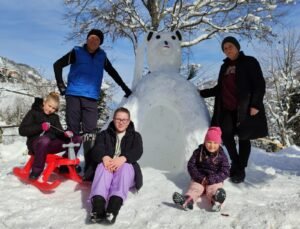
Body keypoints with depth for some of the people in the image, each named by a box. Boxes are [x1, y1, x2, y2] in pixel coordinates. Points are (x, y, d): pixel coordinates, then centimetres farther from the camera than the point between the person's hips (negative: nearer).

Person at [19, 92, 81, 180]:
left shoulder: (55, 117, 18)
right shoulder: (33, 113, 2)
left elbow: (59, 133, 8)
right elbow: (22, 130, -8)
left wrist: (65, 134, -17)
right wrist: (40, 127, -18)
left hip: (51, 145, 5)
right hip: (36, 144, -5)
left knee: (77, 139, -9)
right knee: (45, 140, -43)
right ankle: (36, 171, -26)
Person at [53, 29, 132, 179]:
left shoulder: (102, 56, 12)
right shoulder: (77, 52, 5)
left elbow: (113, 73, 24)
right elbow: (57, 65, 9)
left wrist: (125, 89, 26)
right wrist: (61, 86, 3)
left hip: (91, 98, 2)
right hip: (73, 96, -1)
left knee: (90, 132, -5)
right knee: (73, 131, 0)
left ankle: (90, 169, -4)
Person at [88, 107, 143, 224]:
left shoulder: (135, 136, 16)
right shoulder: (104, 134, 18)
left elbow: (137, 152, -6)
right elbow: (97, 149, -3)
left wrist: (123, 158, -29)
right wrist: (104, 157, -29)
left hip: (126, 167, 0)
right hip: (107, 165, 1)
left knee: (125, 167, -35)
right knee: (103, 166, -33)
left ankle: (114, 205, -59)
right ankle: (98, 205, -57)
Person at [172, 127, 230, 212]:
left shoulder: (221, 155, -2)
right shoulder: (198, 152, 1)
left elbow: (225, 172, -7)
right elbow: (191, 165, -1)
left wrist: (211, 179, -20)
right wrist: (200, 177, -16)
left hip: (215, 180, -1)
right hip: (199, 178, 1)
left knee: (213, 190, -30)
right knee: (195, 188, -27)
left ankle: (216, 201, -64)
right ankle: (187, 200, -57)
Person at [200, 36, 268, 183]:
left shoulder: (249, 62, 1)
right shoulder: (225, 66, 17)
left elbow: (259, 85, -6)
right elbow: (219, 88, 22)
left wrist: (255, 105, -15)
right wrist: (202, 93, 14)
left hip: (244, 108, -5)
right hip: (227, 109, 5)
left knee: (244, 138, 2)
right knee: (226, 136, 0)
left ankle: (241, 170, 11)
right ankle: (235, 164, 19)